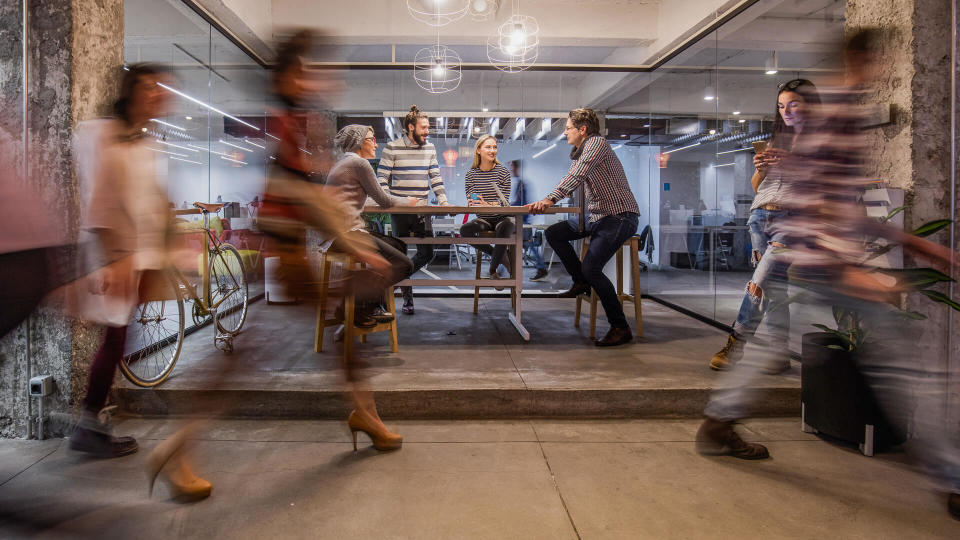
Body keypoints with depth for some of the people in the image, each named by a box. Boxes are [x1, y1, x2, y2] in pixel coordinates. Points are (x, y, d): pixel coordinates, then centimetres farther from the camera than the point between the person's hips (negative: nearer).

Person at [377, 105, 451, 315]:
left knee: (427, 253, 3)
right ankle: (407, 297, 17)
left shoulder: (430, 148, 10)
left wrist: (443, 200, -2)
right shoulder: (392, 148, -3)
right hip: (400, 211, -4)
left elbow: (435, 177, 10)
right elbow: (382, 178, -4)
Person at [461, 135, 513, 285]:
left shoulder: (503, 172, -3)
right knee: (464, 230, -28)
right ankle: (500, 255, -10)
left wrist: (489, 205, -30)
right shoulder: (471, 174, 4)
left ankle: (492, 271, -19)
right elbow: (470, 202, 2)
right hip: (484, 219, 3)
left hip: (502, 217, -2)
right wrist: (471, 204, -24)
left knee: (504, 228, -38)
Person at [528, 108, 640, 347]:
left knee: (591, 267, -23)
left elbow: (577, 176, -26)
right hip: (597, 216, 9)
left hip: (620, 217, -9)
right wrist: (545, 201, 3)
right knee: (553, 233, 4)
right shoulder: (580, 153, 16)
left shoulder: (597, 143, -12)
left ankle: (621, 328, -13)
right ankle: (581, 282, 14)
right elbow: (573, 181, 16)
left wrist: (551, 199, -34)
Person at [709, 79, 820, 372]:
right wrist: (761, 169, 1)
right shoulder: (776, 140, 23)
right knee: (772, 282, -3)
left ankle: (739, 341, -11)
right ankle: (779, 352, 0)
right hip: (760, 215, 4)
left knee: (760, 282, -18)